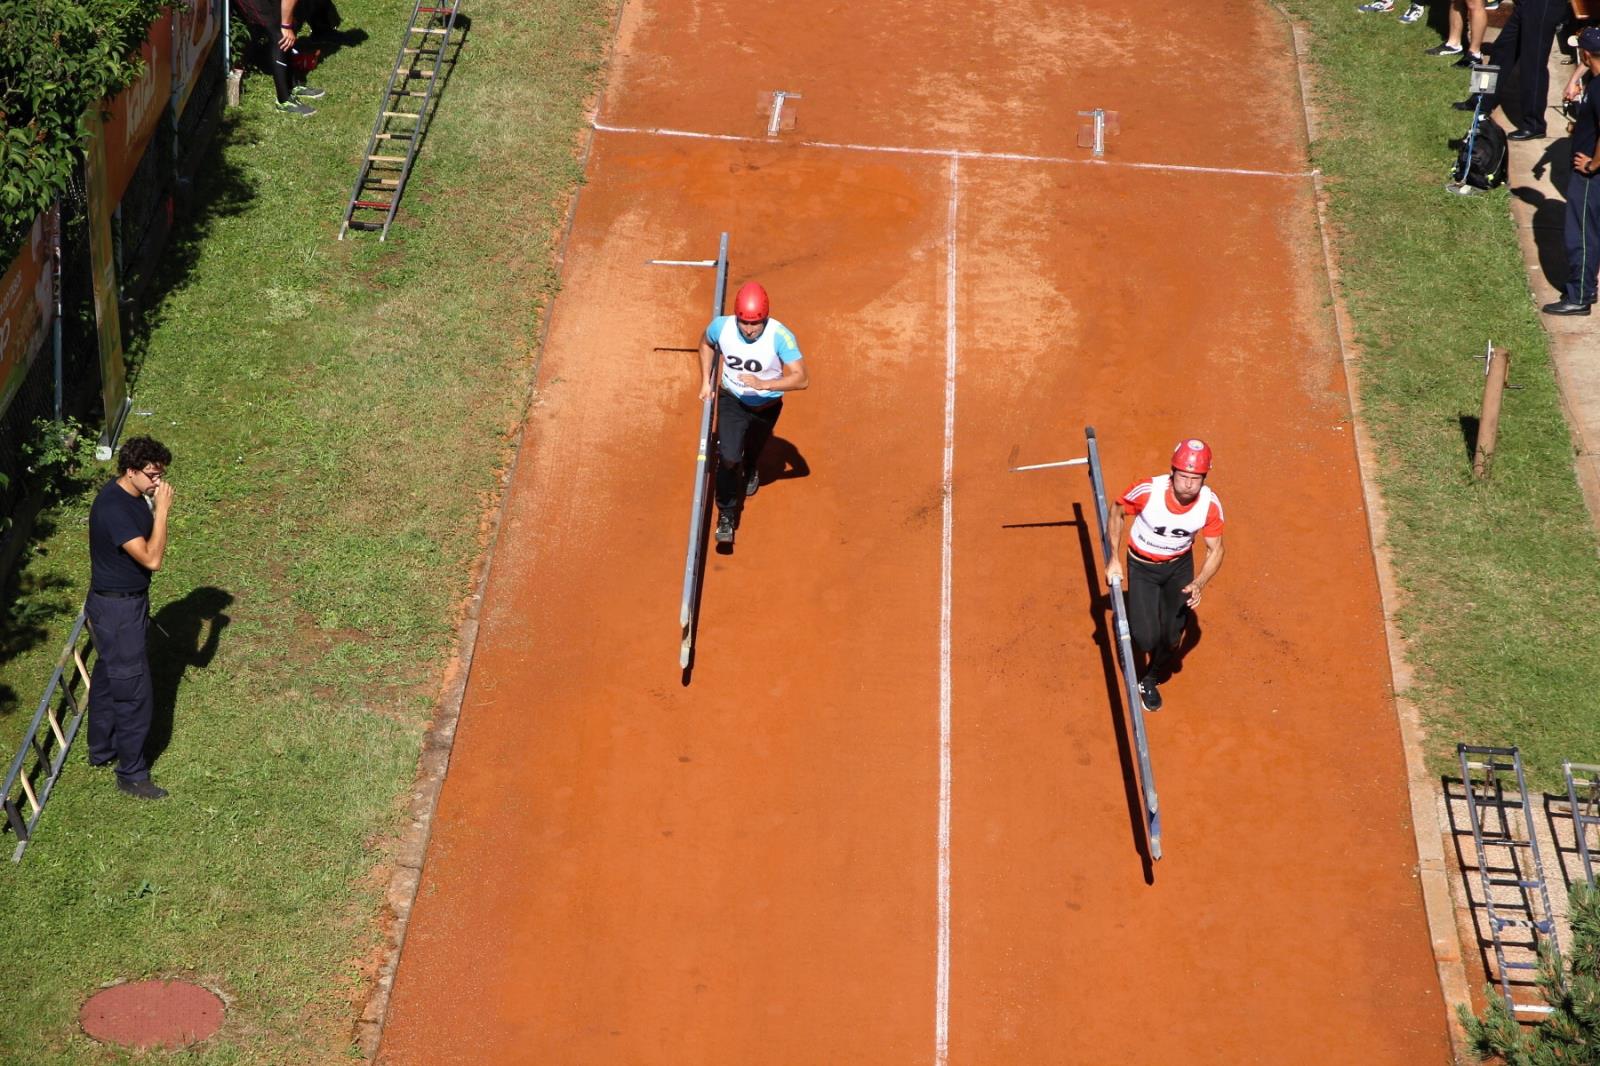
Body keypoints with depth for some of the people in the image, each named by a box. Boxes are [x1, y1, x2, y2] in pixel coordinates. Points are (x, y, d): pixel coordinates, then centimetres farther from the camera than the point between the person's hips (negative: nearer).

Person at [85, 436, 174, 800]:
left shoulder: (135, 496, 1)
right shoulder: (112, 508, -30)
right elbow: (152, 559, -33)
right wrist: (162, 510, -31)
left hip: (127, 602, 10)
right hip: (116, 610, -10)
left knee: (107, 678, 24)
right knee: (133, 691, -1)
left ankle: (101, 749, 41)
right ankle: (131, 774, 11)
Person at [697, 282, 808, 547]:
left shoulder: (780, 336, -34)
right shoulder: (721, 327, -24)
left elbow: (801, 379, -38)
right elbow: (706, 344, 2)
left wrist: (763, 384, -48)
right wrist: (705, 382, 0)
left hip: (767, 405, 0)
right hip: (731, 401, 0)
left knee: (754, 449, 27)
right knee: (728, 458, -16)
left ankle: (750, 472, 64)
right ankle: (726, 516, 2)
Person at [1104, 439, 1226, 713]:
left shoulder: (1210, 505, -25)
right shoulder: (1147, 491, -31)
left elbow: (1215, 550, -12)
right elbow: (1117, 512, -10)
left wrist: (1199, 584, -30)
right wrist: (1114, 558, -11)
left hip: (1179, 567, 2)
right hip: (1142, 567, -2)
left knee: (1172, 637, 3)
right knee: (1146, 638, -11)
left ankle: (1151, 679, 36)